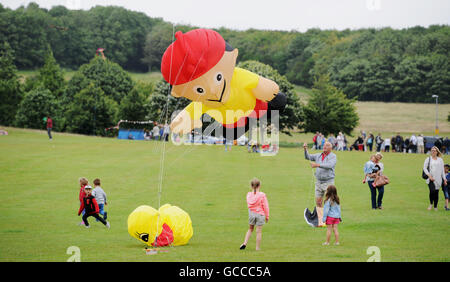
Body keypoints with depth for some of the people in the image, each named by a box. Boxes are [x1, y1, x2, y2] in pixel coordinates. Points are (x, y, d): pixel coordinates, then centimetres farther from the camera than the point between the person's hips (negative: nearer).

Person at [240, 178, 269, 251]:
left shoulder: (249, 195, -3)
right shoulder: (262, 195, -14)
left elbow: (248, 205, 9)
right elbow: (265, 206, -9)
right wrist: (267, 216, 1)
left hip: (251, 214, 4)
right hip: (260, 214, -4)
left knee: (250, 229, 23)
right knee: (259, 231, 4)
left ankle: (244, 243, 16)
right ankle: (258, 248, 9)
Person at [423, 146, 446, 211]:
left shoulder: (440, 160, 13)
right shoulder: (428, 159, 6)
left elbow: (442, 170, 15)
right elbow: (424, 168, 1)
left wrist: (444, 179, 10)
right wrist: (429, 175, -11)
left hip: (438, 179, 2)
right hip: (430, 179, -2)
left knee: (436, 193, 0)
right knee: (432, 191, -20)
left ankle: (435, 207, 12)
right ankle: (431, 204, 2)